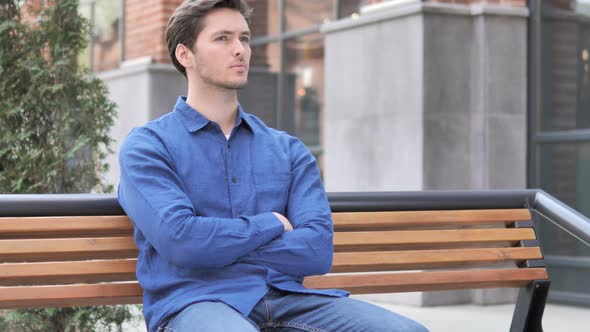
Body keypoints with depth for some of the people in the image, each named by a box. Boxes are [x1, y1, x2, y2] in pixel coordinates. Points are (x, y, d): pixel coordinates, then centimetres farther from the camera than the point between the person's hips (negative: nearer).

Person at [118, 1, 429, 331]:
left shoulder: (289, 150, 16)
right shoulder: (147, 145, 5)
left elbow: (318, 249, 2)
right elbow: (179, 240, -12)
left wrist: (219, 246, -6)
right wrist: (271, 224, 0)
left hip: (287, 299, 5)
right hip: (197, 301, -5)